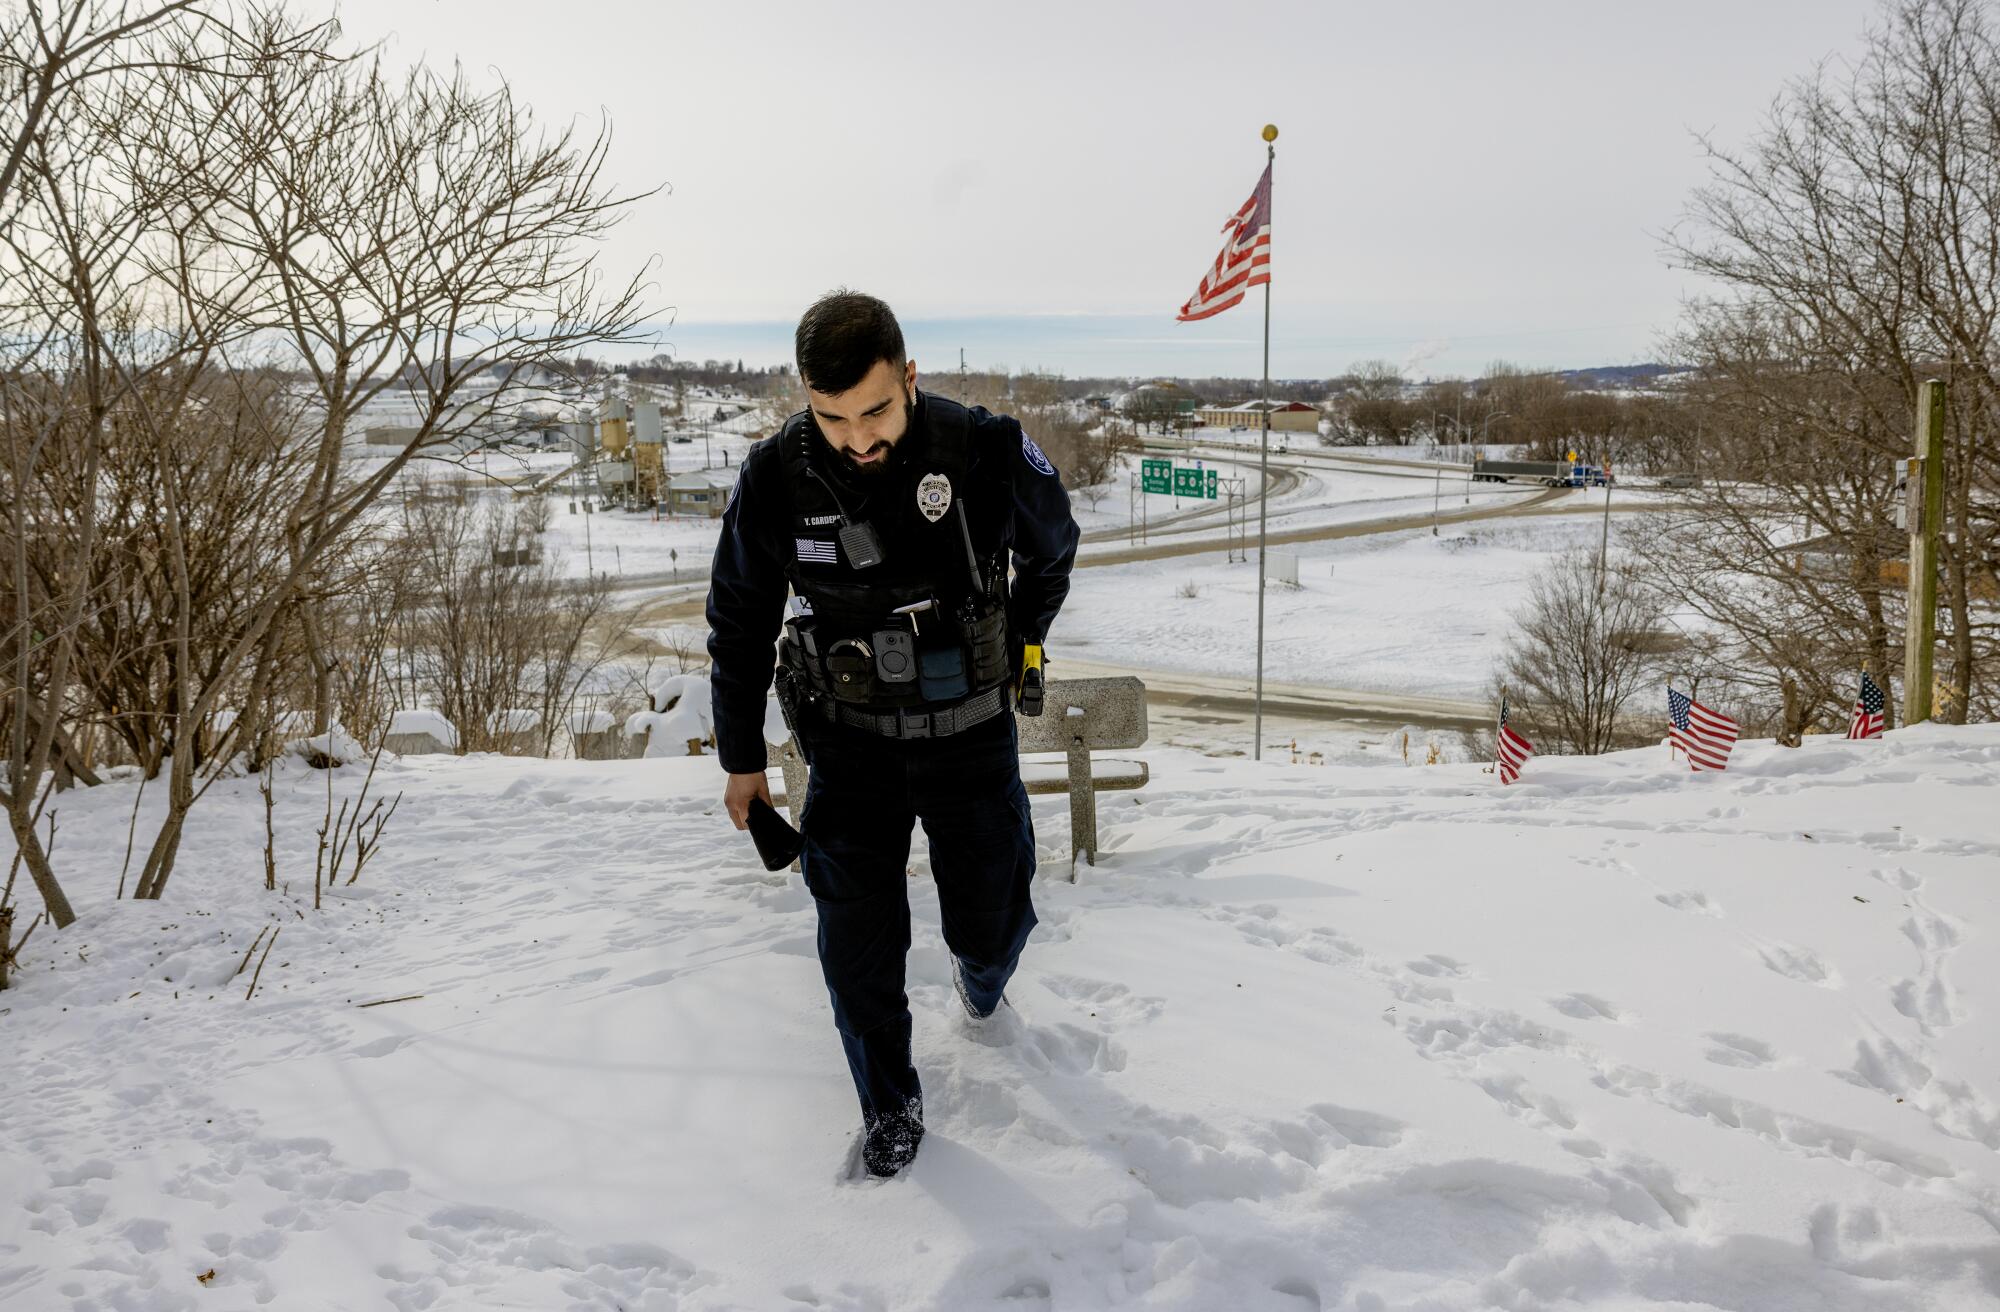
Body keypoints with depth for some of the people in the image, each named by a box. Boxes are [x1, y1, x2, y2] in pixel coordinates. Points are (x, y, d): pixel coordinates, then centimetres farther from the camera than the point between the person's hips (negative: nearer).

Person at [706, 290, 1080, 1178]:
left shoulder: (989, 454, -20)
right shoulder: (777, 478, -17)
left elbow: (1052, 548, 5)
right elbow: (738, 622, 0)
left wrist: (1018, 647, 17)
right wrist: (741, 757, 5)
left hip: (971, 733, 0)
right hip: (851, 741, 0)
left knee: (990, 922, 11)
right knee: (858, 944, 0)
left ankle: (981, 983, 49)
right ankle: (890, 1107, 24)